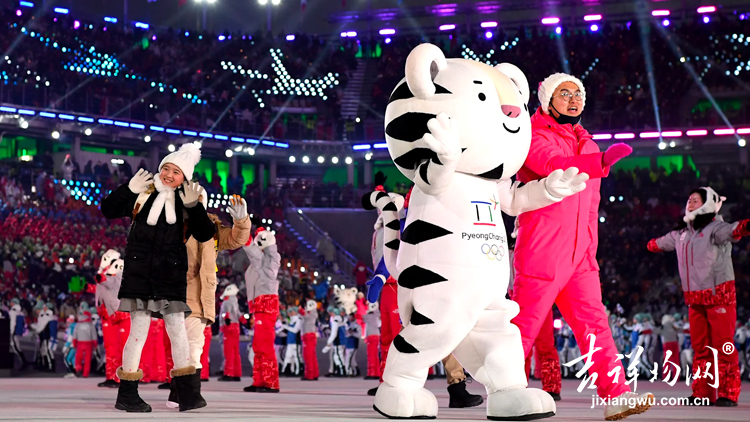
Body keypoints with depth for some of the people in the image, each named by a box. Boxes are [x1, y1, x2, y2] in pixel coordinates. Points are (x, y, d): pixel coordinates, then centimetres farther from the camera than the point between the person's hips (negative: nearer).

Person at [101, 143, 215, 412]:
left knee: (177, 328, 3)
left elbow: (205, 235, -1)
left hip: (172, 276, 2)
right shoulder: (142, 195, 4)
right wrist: (129, 189, -10)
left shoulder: (187, 203, 7)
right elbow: (108, 210, 3)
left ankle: (187, 391, 11)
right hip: (139, 272, -2)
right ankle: (126, 393, 6)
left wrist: (194, 206, -14)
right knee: (139, 329, -2)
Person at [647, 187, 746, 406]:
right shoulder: (682, 233, 14)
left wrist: (745, 226, -52)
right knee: (700, 347, 8)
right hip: (694, 297, 7)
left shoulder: (714, 228, -10)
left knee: (723, 345, -7)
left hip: (719, 293, -7)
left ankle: (728, 393, -6)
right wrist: (651, 245, 53)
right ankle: (703, 392, 11)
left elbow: (732, 231, -32)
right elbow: (662, 243, 35)